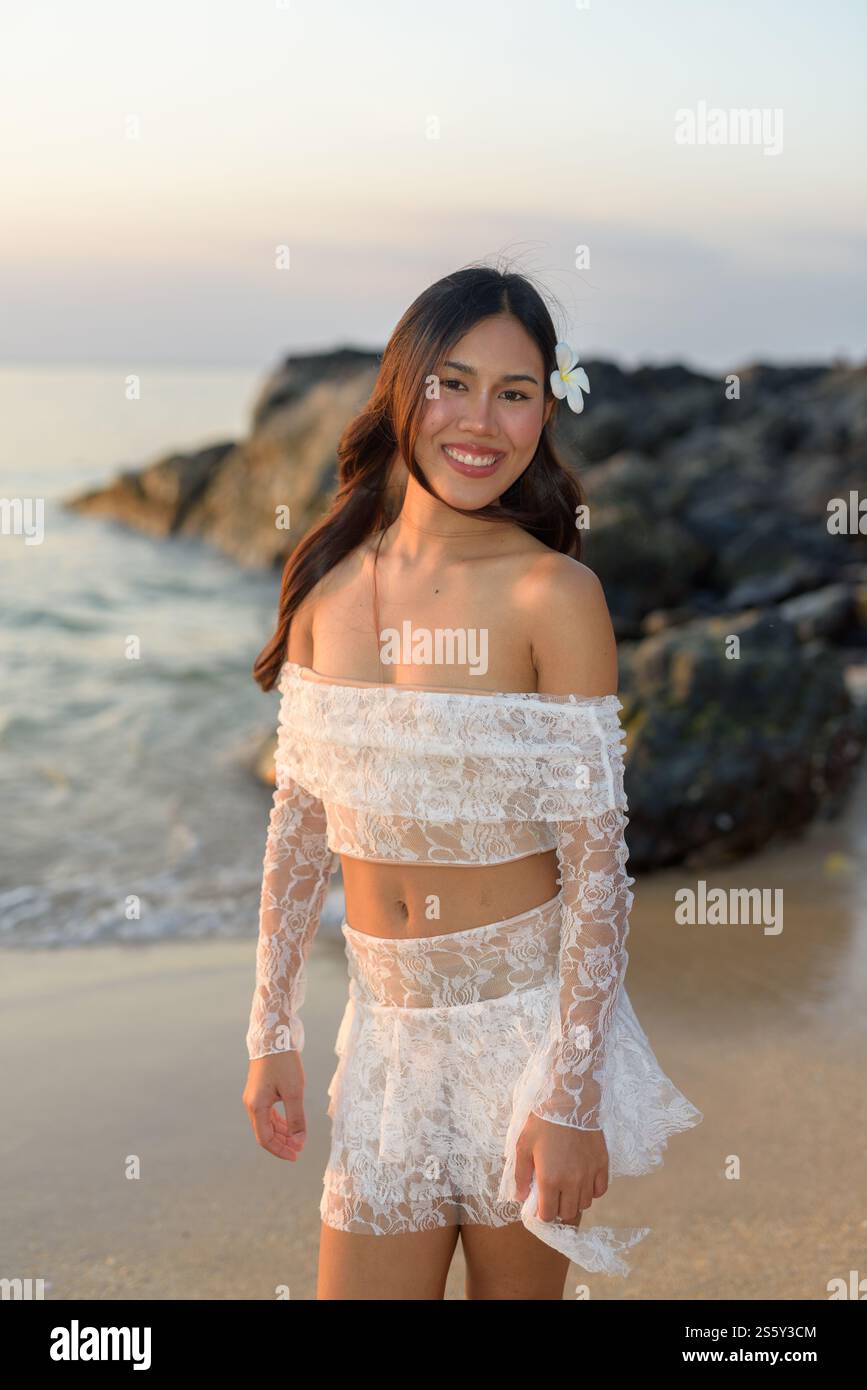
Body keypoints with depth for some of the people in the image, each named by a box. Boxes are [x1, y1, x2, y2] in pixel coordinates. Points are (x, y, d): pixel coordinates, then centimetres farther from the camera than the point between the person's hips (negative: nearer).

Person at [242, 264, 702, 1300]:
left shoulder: (553, 593, -13)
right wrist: (272, 1032, 6)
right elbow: (299, 820, 6)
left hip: (529, 1010, -3)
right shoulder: (330, 582, 1)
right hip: (387, 1019, 4)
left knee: (517, 1281, 13)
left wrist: (572, 1099, -14)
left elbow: (596, 863, -12)